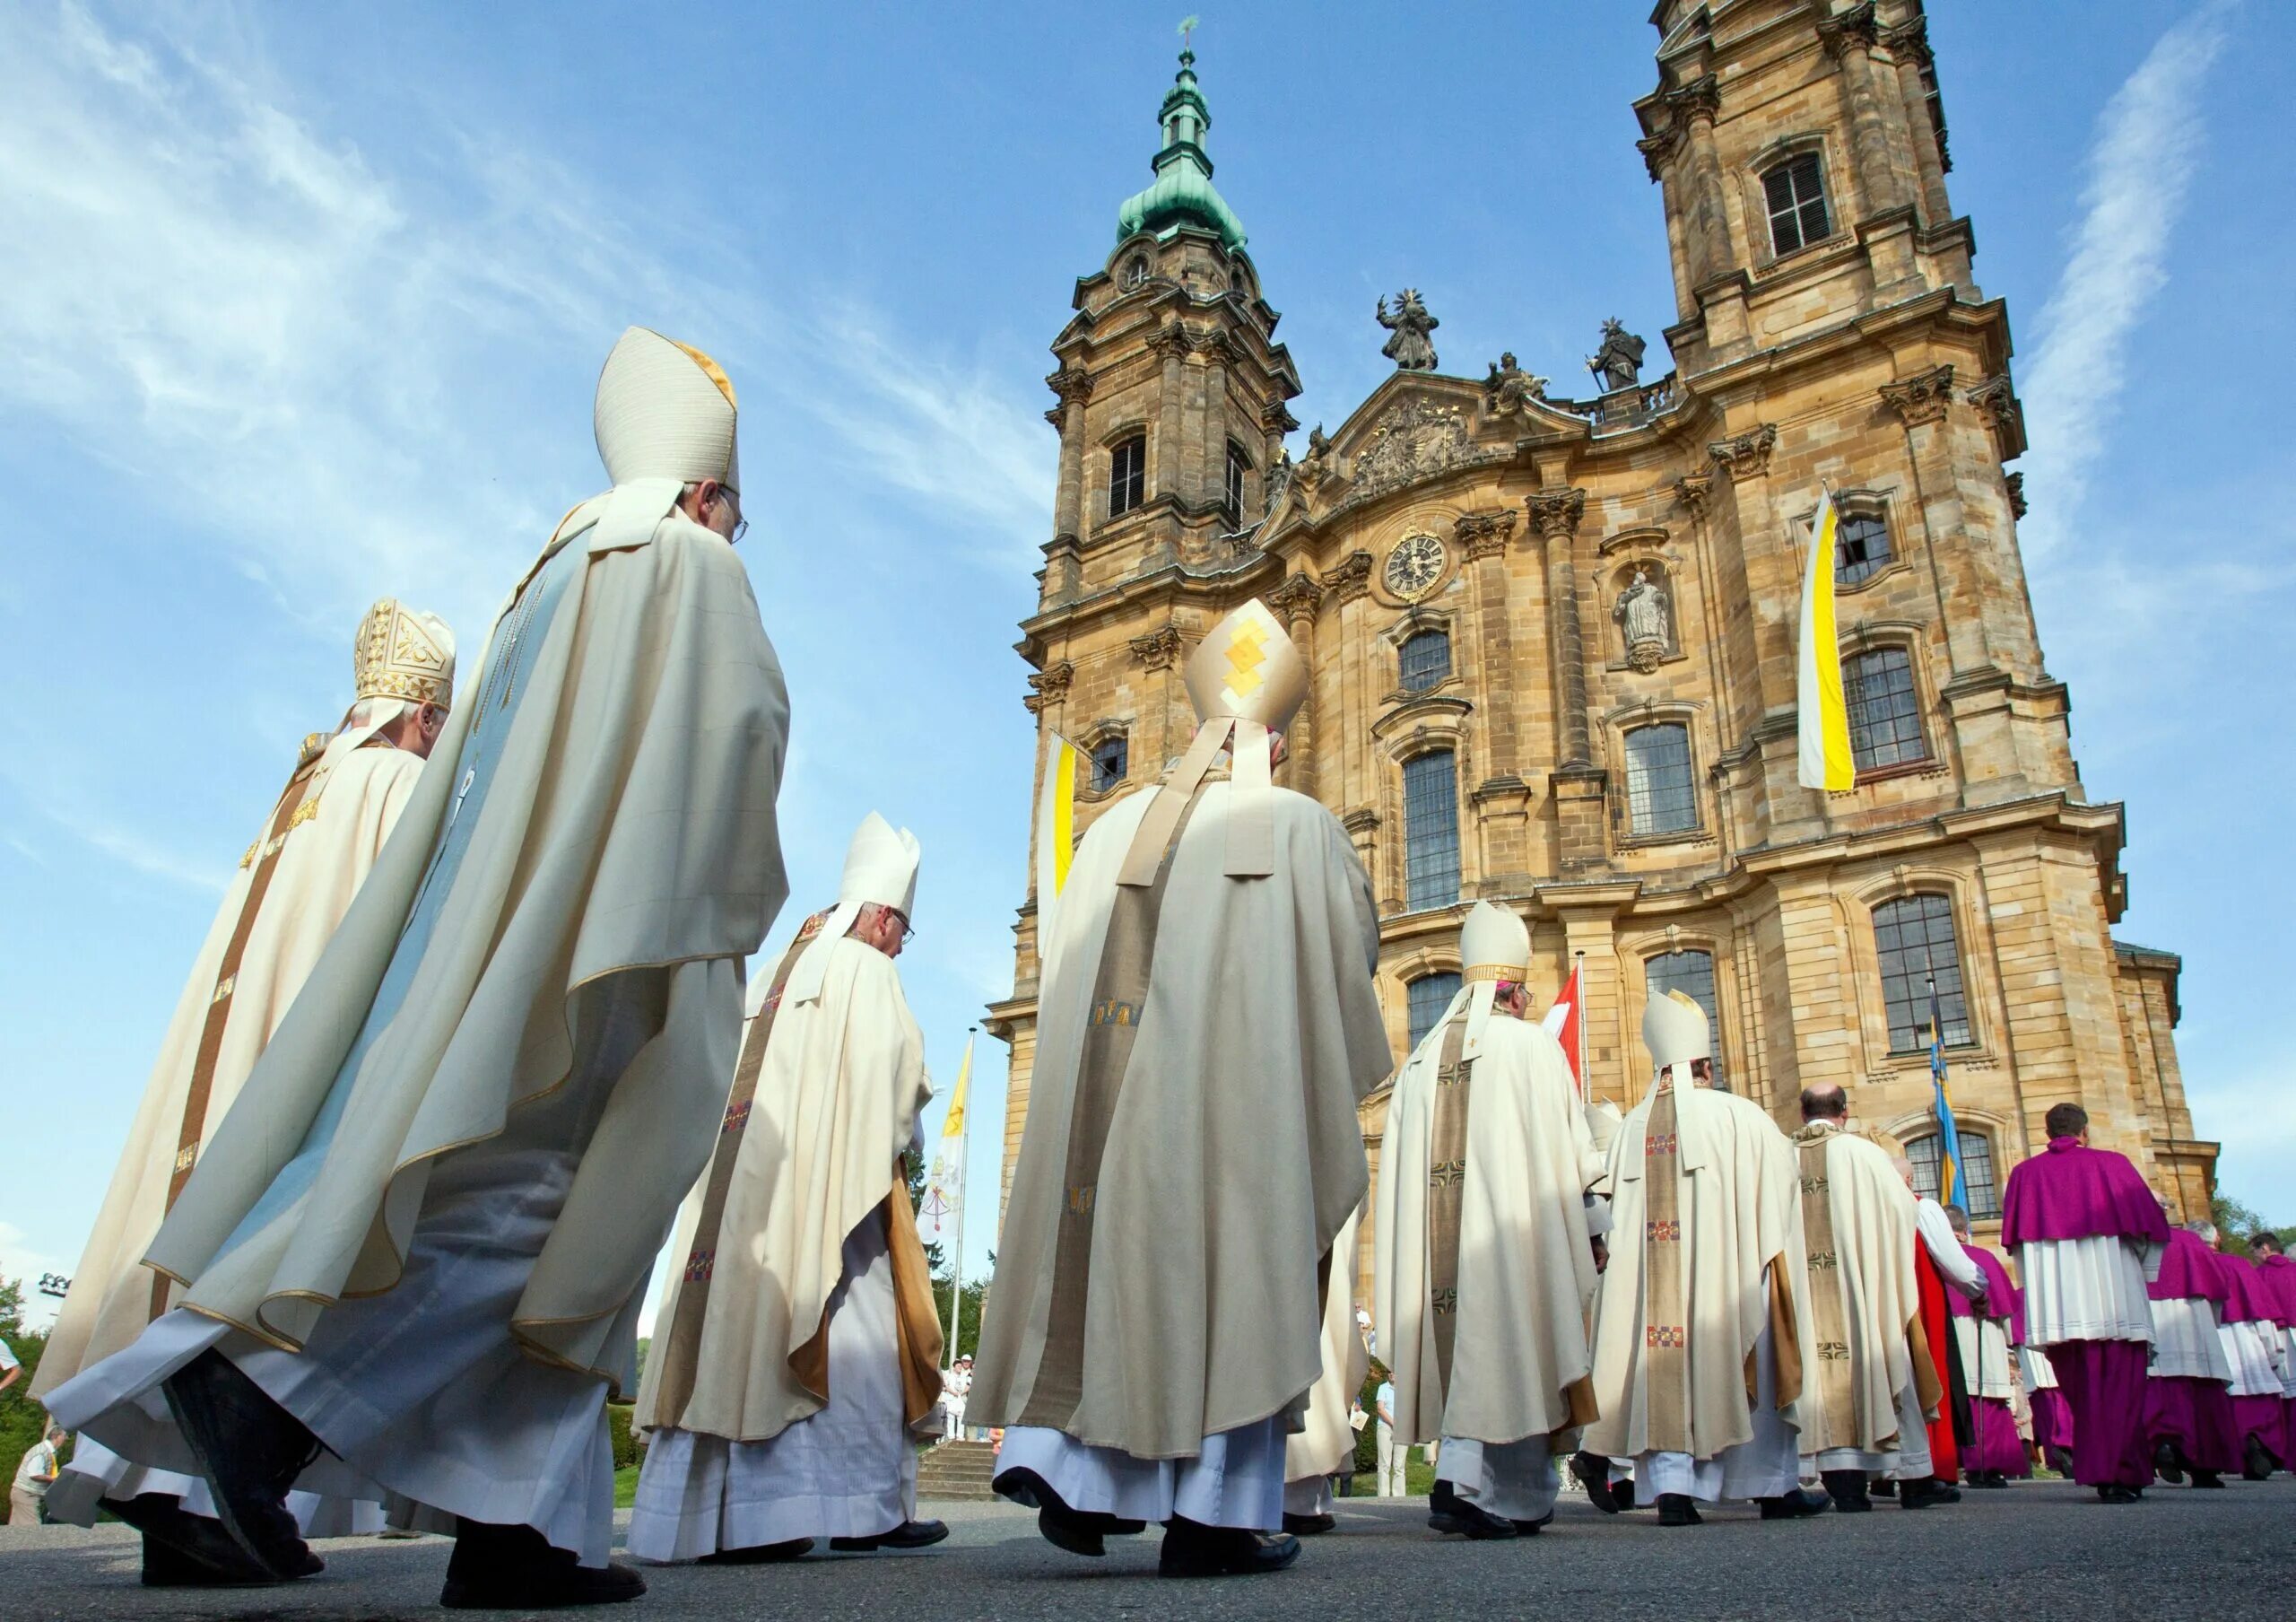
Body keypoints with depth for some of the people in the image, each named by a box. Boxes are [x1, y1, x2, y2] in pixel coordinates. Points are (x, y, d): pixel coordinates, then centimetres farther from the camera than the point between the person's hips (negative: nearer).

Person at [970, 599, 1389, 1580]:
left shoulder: (1117, 826, 13)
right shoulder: (1300, 826, 4)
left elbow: (1058, 962, 14)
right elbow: (1355, 947, 11)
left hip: (1112, 1070, 4)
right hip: (1244, 1083, -3)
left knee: (1113, 1259, 10)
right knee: (1231, 1260, 0)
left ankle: (1070, 1470, 2)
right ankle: (1211, 1510, 0)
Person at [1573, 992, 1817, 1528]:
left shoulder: (1631, 1128, 5)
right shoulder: (1738, 1115, -3)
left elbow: (1610, 1203, 5)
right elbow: (1786, 1173, 8)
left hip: (1649, 1268, 3)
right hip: (1726, 1263, -2)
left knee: (1662, 1368, 3)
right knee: (1751, 1367, 8)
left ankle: (1671, 1485, -6)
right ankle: (1776, 1487, 16)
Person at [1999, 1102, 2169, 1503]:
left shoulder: (2025, 1173, 8)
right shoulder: (2112, 1164, 4)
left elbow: (2014, 1235, 9)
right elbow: (2149, 1225, 5)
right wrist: (2142, 1272, 20)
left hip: (2058, 1301, 2)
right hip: (2114, 1294, -2)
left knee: (2082, 1390, 10)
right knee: (2120, 1385, 1)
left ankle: (2098, 1471, 10)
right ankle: (2122, 1475, -6)